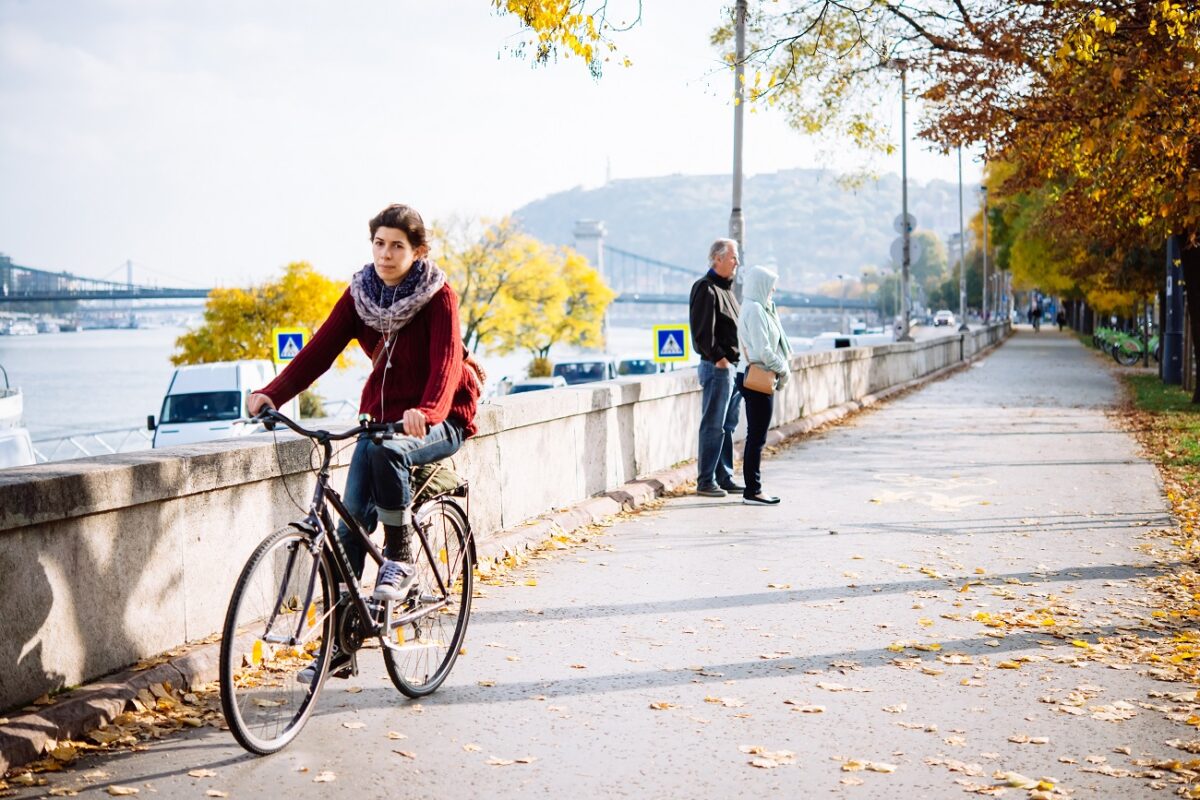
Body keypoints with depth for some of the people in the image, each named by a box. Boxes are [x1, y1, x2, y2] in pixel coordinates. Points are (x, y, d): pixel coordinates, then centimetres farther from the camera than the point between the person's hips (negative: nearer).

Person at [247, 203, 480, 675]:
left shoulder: (438, 296, -13)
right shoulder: (360, 293, 0)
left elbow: (447, 360, -27)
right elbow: (322, 347, -8)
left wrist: (427, 411, -48)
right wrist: (272, 394, -24)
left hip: (438, 421, -5)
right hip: (382, 414, 5)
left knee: (384, 449, -37)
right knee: (352, 518, -8)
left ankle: (400, 560, -16)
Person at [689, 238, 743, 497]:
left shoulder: (726, 288, 19)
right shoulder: (705, 289, -10)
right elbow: (703, 330, -19)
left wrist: (738, 360, 16)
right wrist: (718, 358, -21)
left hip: (732, 366, 9)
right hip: (717, 367, -9)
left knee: (728, 425, 12)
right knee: (713, 426, -6)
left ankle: (725, 478, 19)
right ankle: (705, 481, -1)